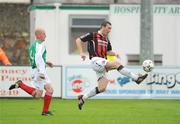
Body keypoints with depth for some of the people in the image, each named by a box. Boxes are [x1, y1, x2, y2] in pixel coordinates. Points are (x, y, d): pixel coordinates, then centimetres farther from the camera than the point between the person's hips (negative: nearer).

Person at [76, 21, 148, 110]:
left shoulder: (106, 39, 20)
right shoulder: (92, 35, -1)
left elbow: (108, 52, 30)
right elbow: (78, 40, 0)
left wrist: (114, 54, 7)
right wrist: (81, 52, -14)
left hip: (102, 64, 8)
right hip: (95, 60, -8)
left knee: (102, 88, -1)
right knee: (116, 63, -25)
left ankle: (82, 98, 14)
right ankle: (136, 78, -26)